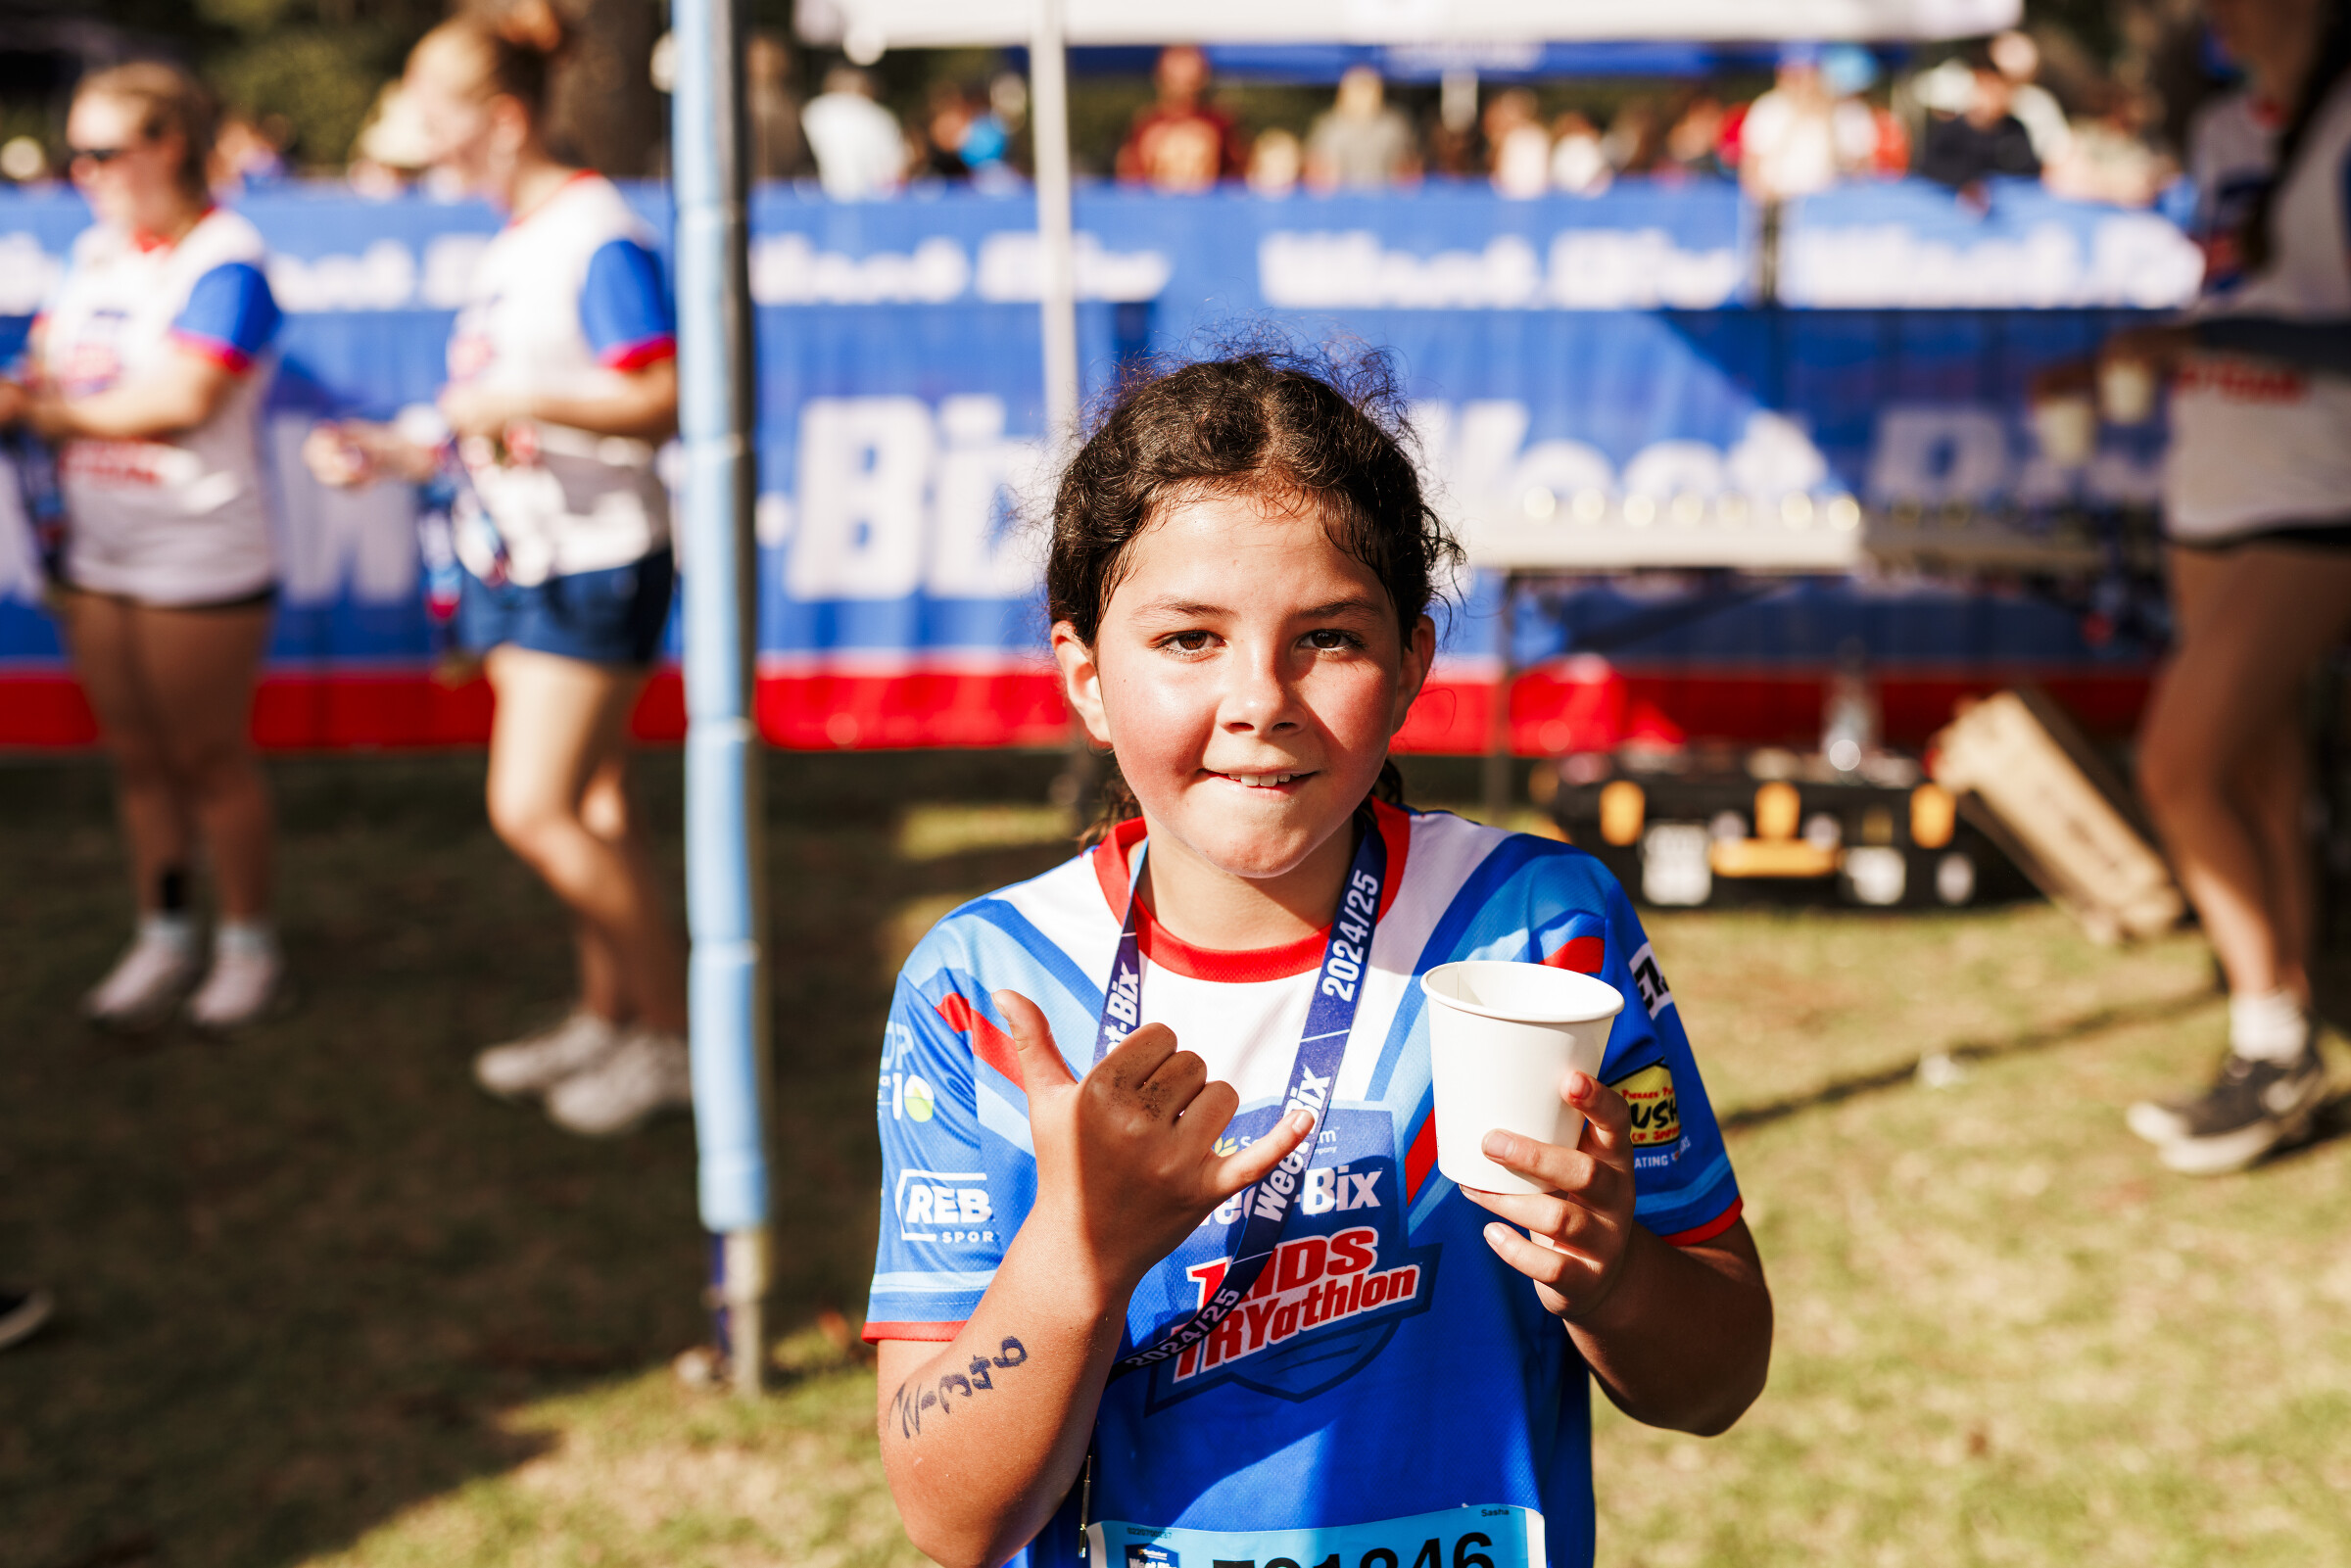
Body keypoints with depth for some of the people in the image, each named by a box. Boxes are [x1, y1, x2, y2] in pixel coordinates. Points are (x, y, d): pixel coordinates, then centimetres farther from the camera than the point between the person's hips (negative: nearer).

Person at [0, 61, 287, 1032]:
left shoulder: (225, 259, -12)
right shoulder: (94, 251, 12)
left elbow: (181, 399, -21)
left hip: (201, 559, -7)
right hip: (96, 553, 7)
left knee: (209, 758, 3)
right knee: (135, 755, 11)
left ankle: (250, 945, 17)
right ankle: (164, 940, 22)